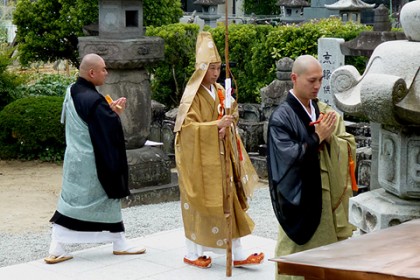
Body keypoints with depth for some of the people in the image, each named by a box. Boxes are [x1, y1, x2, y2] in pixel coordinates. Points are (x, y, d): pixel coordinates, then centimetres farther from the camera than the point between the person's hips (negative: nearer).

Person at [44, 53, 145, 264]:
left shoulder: (72, 92, 5)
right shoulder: (93, 100, -23)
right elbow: (109, 129, -21)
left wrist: (110, 110, 8)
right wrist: (115, 113, -4)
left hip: (75, 159, 8)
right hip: (94, 163, -8)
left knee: (70, 202, 8)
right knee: (108, 199, 8)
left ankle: (56, 249, 5)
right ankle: (119, 244, 21)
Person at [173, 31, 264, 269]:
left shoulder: (219, 91, 8)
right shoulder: (193, 95, -13)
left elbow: (231, 116, 14)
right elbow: (187, 125, -20)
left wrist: (227, 126, -8)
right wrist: (216, 126, -26)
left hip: (221, 156, 7)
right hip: (199, 157, -7)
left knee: (228, 201, 5)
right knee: (200, 203, 2)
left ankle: (237, 253, 9)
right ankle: (193, 253, 16)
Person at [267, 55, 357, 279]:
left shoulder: (325, 111, 9)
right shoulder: (281, 117, -9)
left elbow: (350, 147, 5)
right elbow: (289, 157, -17)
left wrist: (330, 137, -13)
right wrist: (317, 138, -15)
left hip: (329, 198, 6)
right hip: (301, 199, -5)